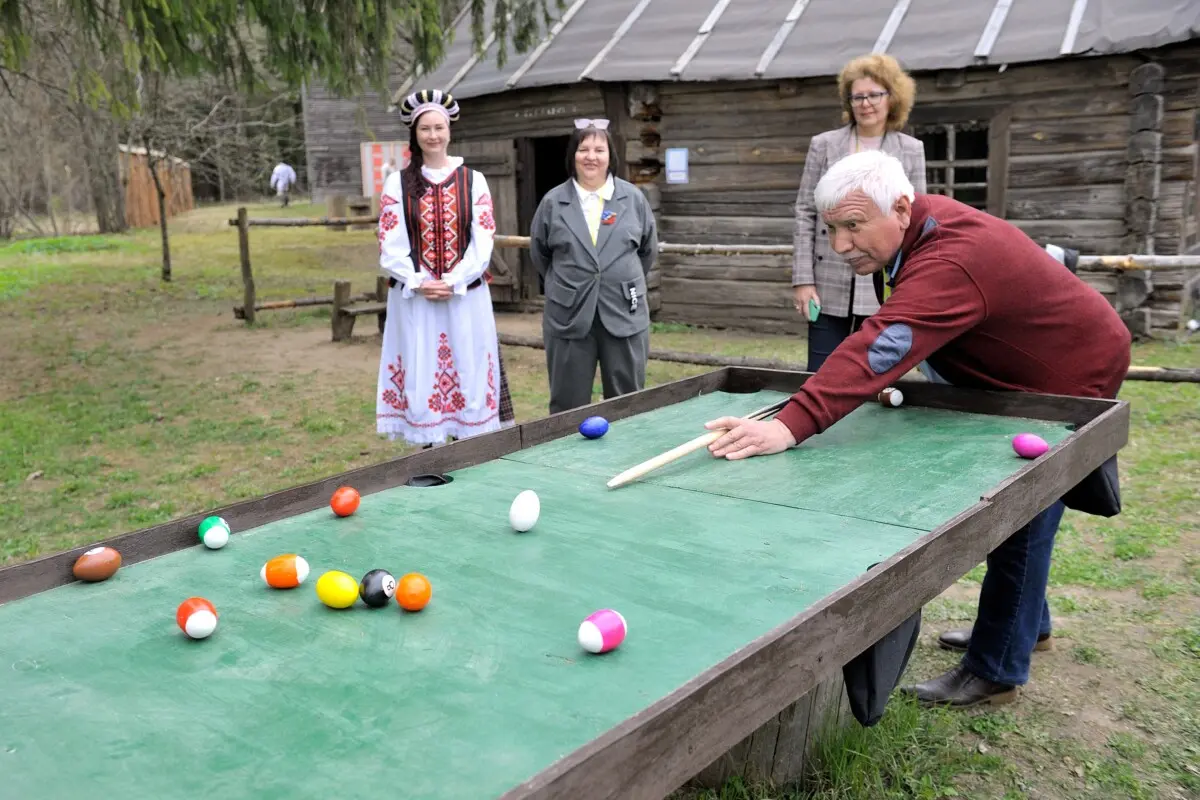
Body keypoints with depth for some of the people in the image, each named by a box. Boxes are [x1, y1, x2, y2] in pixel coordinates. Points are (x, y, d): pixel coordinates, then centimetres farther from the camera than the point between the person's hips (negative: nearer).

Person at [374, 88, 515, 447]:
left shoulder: (473, 180, 4)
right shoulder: (397, 183, 4)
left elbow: (482, 242, -2)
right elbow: (390, 246, -1)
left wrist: (453, 282, -12)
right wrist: (418, 282, -13)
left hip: (465, 296, 0)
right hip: (414, 298, 0)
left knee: (467, 373, 3)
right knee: (421, 376, 2)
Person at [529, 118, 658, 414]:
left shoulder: (633, 198, 3)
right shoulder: (553, 202, 1)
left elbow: (649, 249, 14)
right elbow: (538, 253, 13)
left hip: (624, 314, 1)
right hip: (569, 316, 0)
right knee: (568, 406, 6)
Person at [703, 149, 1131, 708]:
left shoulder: (950, 263, -39)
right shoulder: (918, 225, -9)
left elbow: (877, 348, -53)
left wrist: (790, 425, -62)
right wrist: (886, 378, -12)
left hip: (1071, 375, -10)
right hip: (1014, 372, 10)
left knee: (1021, 514, -7)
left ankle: (996, 672, 4)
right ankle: (1024, 620, 37)